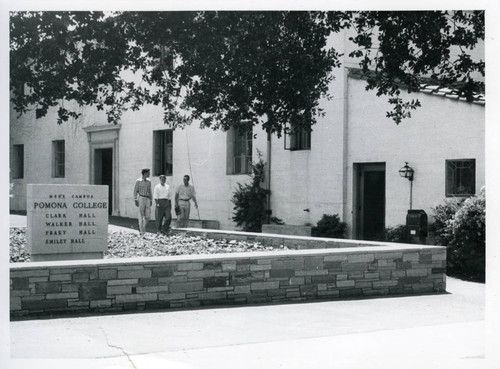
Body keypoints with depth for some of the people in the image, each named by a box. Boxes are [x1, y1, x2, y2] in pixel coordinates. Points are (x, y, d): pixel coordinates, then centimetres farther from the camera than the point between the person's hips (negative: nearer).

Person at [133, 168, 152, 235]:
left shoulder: (149, 181, 13)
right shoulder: (138, 181, -2)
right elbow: (135, 191, -2)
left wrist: (151, 200, 13)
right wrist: (136, 200, -10)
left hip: (147, 199, 5)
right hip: (141, 198, -5)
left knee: (148, 216, -1)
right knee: (141, 215, -3)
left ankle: (142, 227, 19)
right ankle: (141, 231, 1)